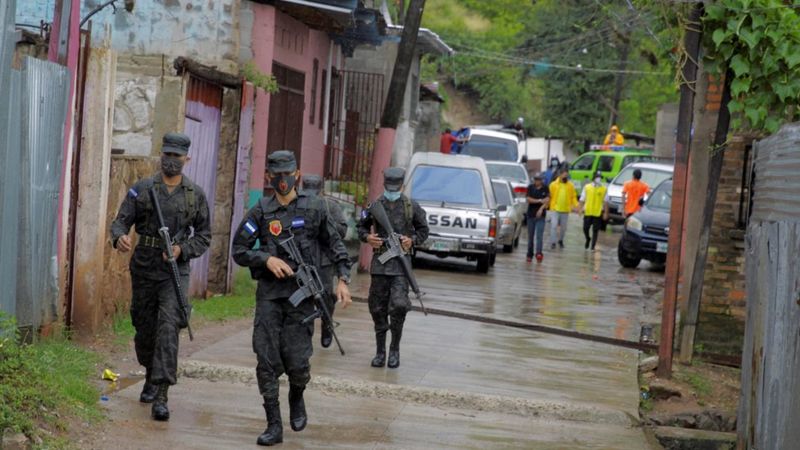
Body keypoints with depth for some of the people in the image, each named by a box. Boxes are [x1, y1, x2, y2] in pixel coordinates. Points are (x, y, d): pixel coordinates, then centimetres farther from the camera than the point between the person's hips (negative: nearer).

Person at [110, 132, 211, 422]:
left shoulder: (195, 194, 3)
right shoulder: (141, 189, 2)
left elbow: (204, 235, 8)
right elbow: (121, 221, -1)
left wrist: (183, 250, -10)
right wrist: (119, 237, -25)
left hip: (175, 271, -2)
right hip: (143, 269, 2)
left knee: (168, 328, -16)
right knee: (145, 329, 12)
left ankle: (161, 396, -19)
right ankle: (151, 378, 39)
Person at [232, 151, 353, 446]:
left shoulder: (314, 208, 2)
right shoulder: (260, 212, 3)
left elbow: (334, 245, 10)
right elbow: (239, 250, 4)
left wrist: (343, 280, 2)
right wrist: (267, 259, -12)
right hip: (269, 293, 1)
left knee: (296, 362, -4)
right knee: (266, 361, -4)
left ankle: (297, 400, 30)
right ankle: (274, 426, 3)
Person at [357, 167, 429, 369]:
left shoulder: (411, 207, 2)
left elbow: (423, 230, 12)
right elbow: (361, 227, 16)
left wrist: (412, 240, -7)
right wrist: (367, 237, -5)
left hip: (401, 262, -2)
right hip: (379, 262, 2)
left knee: (399, 305, -13)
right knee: (377, 308, 5)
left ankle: (395, 349, 3)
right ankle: (380, 351, 15)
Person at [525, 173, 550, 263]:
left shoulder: (545, 189, 3)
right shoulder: (530, 187, 3)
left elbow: (547, 200, -7)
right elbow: (529, 199, -5)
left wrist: (541, 208, -22)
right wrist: (540, 200, -15)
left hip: (541, 215, -2)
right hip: (531, 215, 2)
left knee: (539, 235, -13)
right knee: (530, 236, 6)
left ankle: (539, 253, -25)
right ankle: (530, 254, 14)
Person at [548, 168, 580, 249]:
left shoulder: (571, 185, 3)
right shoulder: (553, 185, -2)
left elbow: (573, 197, 5)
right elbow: (549, 196, 0)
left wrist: (576, 206, -6)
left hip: (565, 210, 2)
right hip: (555, 209, -2)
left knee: (563, 227, 11)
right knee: (554, 226, -11)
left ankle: (560, 240, 32)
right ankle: (553, 242, -6)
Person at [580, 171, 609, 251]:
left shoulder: (604, 189, 2)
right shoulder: (587, 187, 4)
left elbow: (605, 202, 3)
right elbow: (582, 199, 7)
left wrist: (605, 213, -1)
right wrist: (581, 209, -1)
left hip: (598, 213, -1)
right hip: (587, 212, 1)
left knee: (595, 230, 1)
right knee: (585, 229, 2)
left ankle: (593, 247, 7)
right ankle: (588, 239, 32)